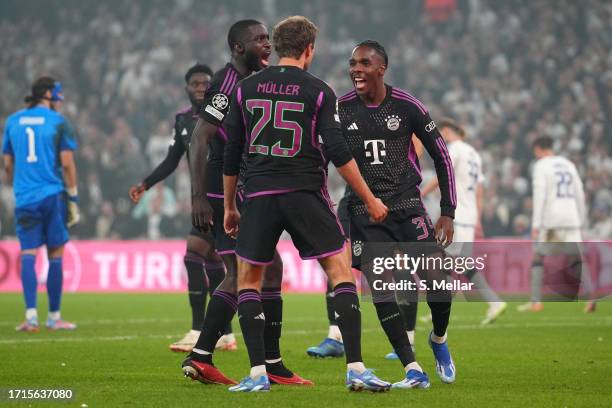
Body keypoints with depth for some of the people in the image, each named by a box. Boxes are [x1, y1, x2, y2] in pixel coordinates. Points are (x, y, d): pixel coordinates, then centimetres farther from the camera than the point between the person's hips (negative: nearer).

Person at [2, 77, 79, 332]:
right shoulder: (58, 122, -2)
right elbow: (67, 164, -5)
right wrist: (73, 200, 1)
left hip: (24, 198, 3)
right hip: (53, 196, -3)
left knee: (28, 255, 1)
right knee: (55, 256, 5)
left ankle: (31, 315, -13)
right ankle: (54, 317, 9)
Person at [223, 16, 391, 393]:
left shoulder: (246, 89, 8)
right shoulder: (318, 91, 0)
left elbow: (232, 154, 11)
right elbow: (338, 152, -7)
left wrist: (229, 207, 21)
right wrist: (370, 200, 0)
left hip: (259, 194, 2)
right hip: (306, 193, -2)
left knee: (248, 278, 14)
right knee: (342, 272, 1)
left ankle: (258, 373, 5)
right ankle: (356, 369, -10)